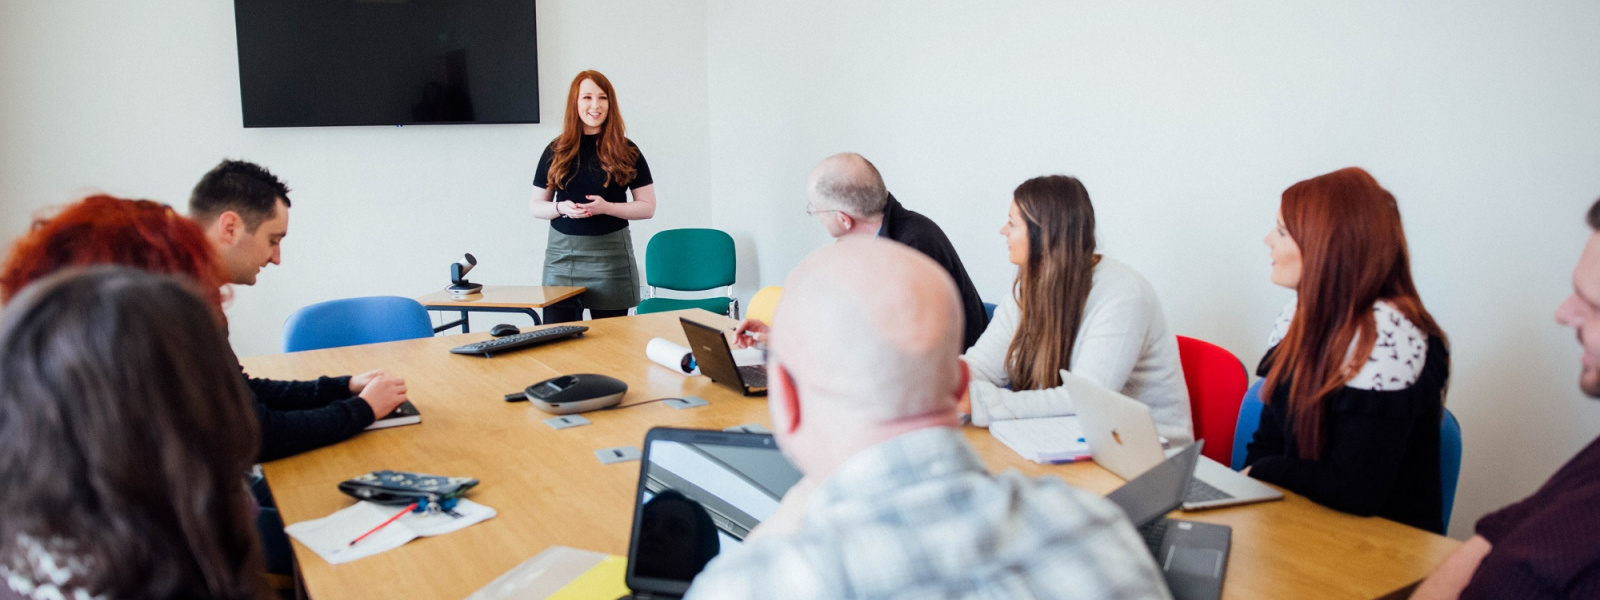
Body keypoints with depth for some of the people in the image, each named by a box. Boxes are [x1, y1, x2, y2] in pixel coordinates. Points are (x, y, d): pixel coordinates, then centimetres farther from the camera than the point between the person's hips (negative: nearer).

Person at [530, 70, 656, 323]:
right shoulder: (556, 151, 8)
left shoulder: (627, 152, 3)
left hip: (610, 256, -1)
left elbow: (648, 207, 3)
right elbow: (536, 207, 12)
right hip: (562, 254, 1)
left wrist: (606, 207, -13)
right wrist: (562, 208, -10)